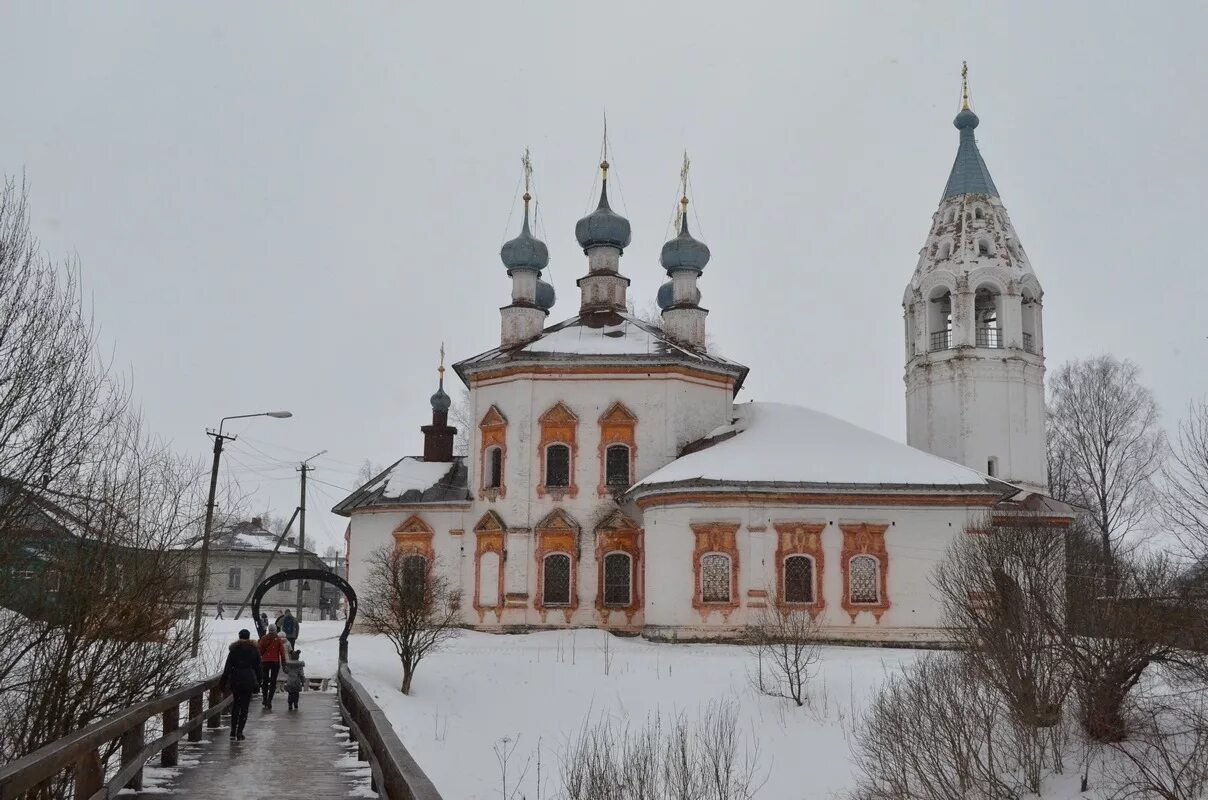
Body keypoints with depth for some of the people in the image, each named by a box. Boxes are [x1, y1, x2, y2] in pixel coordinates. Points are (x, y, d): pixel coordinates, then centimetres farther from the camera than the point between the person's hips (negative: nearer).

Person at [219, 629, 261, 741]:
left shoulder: (234, 649, 1)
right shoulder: (254, 650, 4)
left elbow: (228, 667, -2)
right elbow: (258, 668, 5)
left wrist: (223, 681, 2)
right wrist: (258, 682, 11)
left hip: (236, 680, 1)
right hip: (249, 680, -1)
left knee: (236, 704, 16)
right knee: (244, 706, 3)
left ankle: (233, 731, 14)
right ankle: (239, 732, -2)